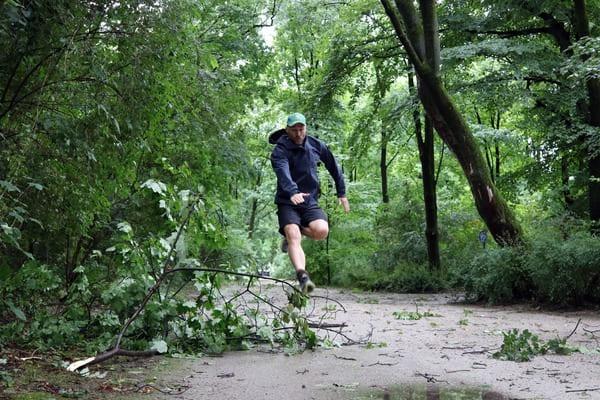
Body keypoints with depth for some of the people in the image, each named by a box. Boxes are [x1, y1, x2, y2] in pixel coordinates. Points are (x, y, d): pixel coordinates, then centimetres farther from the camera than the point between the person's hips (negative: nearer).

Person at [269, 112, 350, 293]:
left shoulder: (317, 145, 5)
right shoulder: (280, 151, -10)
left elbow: (334, 167, 19)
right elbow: (283, 173, -30)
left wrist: (342, 193, 19)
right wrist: (293, 193, -49)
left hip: (310, 201, 3)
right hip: (287, 203, -3)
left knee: (321, 231, -23)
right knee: (294, 238, -26)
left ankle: (294, 231, 6)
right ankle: (302, 276, -36)